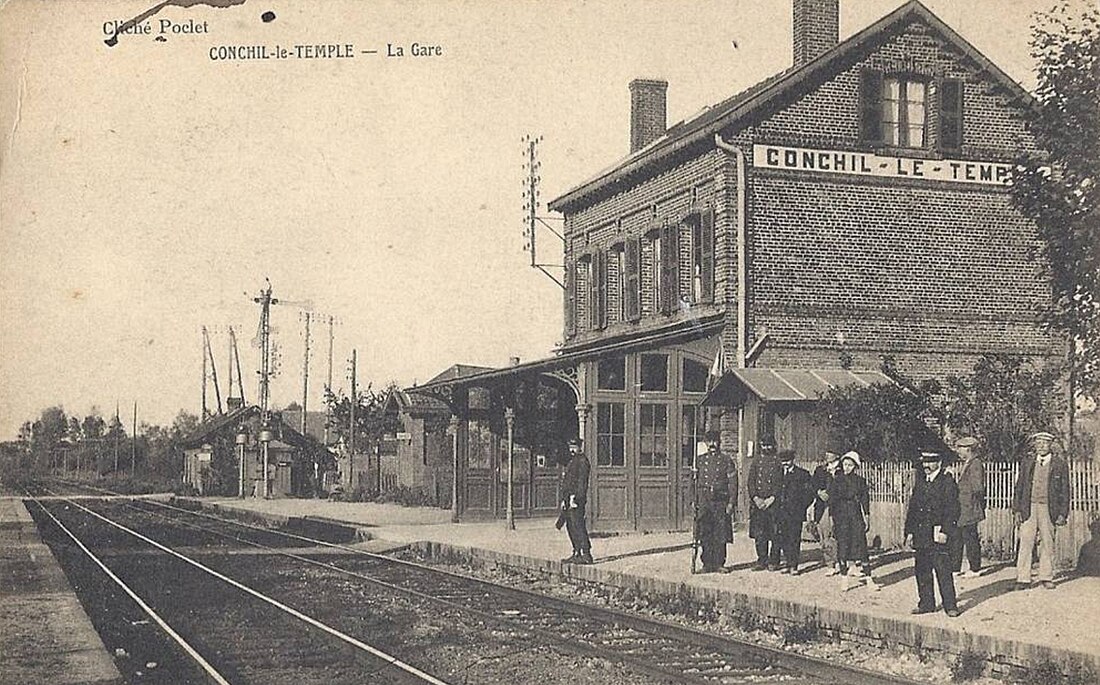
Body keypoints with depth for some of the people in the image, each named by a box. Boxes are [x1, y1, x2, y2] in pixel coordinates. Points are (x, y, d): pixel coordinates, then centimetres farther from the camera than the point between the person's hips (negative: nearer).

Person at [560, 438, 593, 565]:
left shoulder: (582, 461, -10)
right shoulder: (572, 461, 21)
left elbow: (582, 482, -17)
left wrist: (575, 499, -22)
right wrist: (564, 499, 22)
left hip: (577, 498, -10)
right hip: (569, 499, 10)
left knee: (578, 526, -13)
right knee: (570, 526, 12)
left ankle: (586, 555, -15)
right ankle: (577, 553, 17)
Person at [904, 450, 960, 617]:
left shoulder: (947, 481, -5)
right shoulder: (920, 481, 13)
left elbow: (952, 509, -10)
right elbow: (913, 507, 16)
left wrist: (945, 532, -16)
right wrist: (909, 531, 11)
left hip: (938, 535, -6)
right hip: (920, 536, 6)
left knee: (943, 571, -6)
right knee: (922, 571, 9)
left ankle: (950, 606, 0)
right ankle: (926, 603, 19)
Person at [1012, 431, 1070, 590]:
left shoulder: (1060, 464, 3)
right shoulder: (1027, 463, 9)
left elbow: (1065, 490, 3)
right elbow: (1019, 487, 11)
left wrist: (1062, 513, -3)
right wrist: (1016, 510, 2)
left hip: (1048, 509, -1)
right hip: (1028, 508, 1)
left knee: (1047, 544, 5)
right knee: (1025, 543, -3)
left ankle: (1046, 577, 16)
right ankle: (1023, 578, 0)